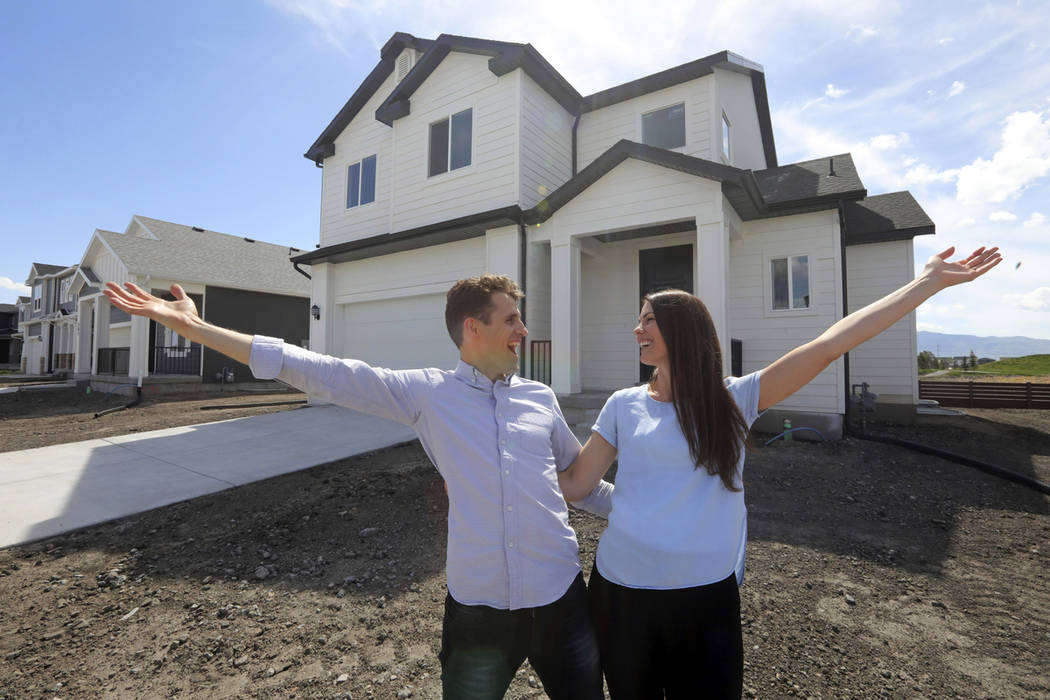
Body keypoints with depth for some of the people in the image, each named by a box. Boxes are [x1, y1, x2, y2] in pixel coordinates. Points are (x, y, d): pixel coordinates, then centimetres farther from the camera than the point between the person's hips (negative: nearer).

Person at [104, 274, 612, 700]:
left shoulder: (541, 398, 4)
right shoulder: (428, 392, -6)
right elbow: (320, 372, -9)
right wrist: (193, 328, -10)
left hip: (560, 599, 3)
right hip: (478, 604, -3)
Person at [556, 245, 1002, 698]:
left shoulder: (733, 399, -6)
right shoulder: (624, 406, -3)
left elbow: (828, 346, -11)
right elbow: (575, 484, -2)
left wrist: (931, 281, -10)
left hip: (706, 596, -1)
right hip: (621, 590, 2)